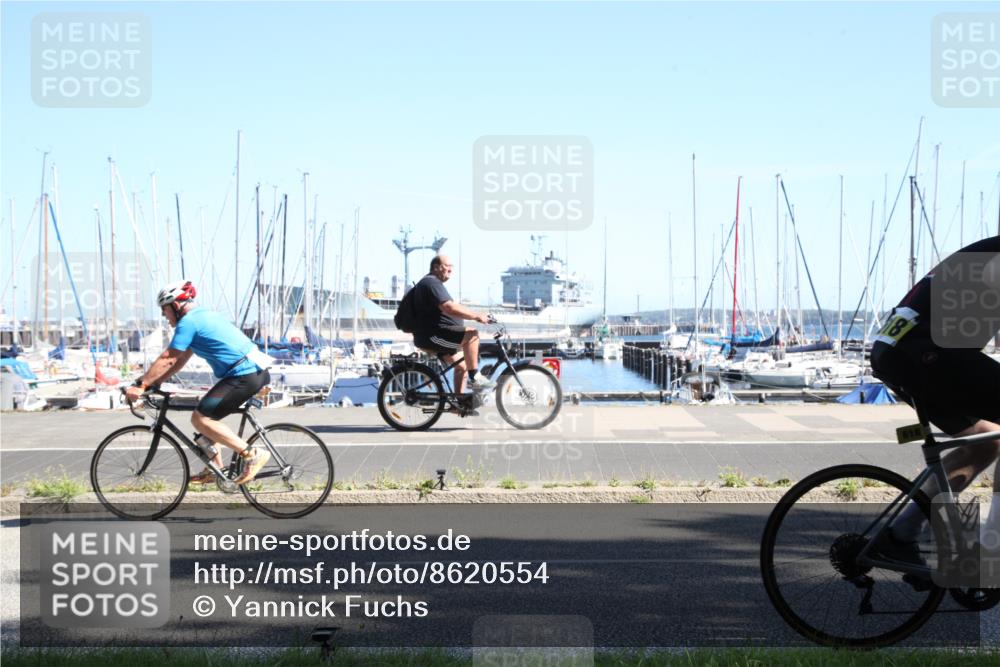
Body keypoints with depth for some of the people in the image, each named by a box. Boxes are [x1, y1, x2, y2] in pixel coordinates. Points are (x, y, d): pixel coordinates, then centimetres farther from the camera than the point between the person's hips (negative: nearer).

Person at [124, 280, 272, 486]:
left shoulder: (188, 322, -8)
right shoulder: (203, 315, 22)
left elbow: (167, 359, -10)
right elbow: (180, 360, 24)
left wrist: (140, 384, -6)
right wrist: (153, 382, 20)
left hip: (245, 376, -10)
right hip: (257, 371, 10)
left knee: (200, 418, -10)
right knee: (207, 415, 19)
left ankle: (252, 454, -12)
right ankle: (215, 469, 22)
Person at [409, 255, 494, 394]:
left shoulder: (434, 283, 24)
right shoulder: (431, 283, -14)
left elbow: (453, 308, 24)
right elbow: (449, 308, -26)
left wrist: (477, 315, 16)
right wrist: (477, 316, -24)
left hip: (430, 336, 11)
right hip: (431, 335, -11)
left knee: (462, 366, 11)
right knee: (472, 334, -20)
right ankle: (475, 378, -18)